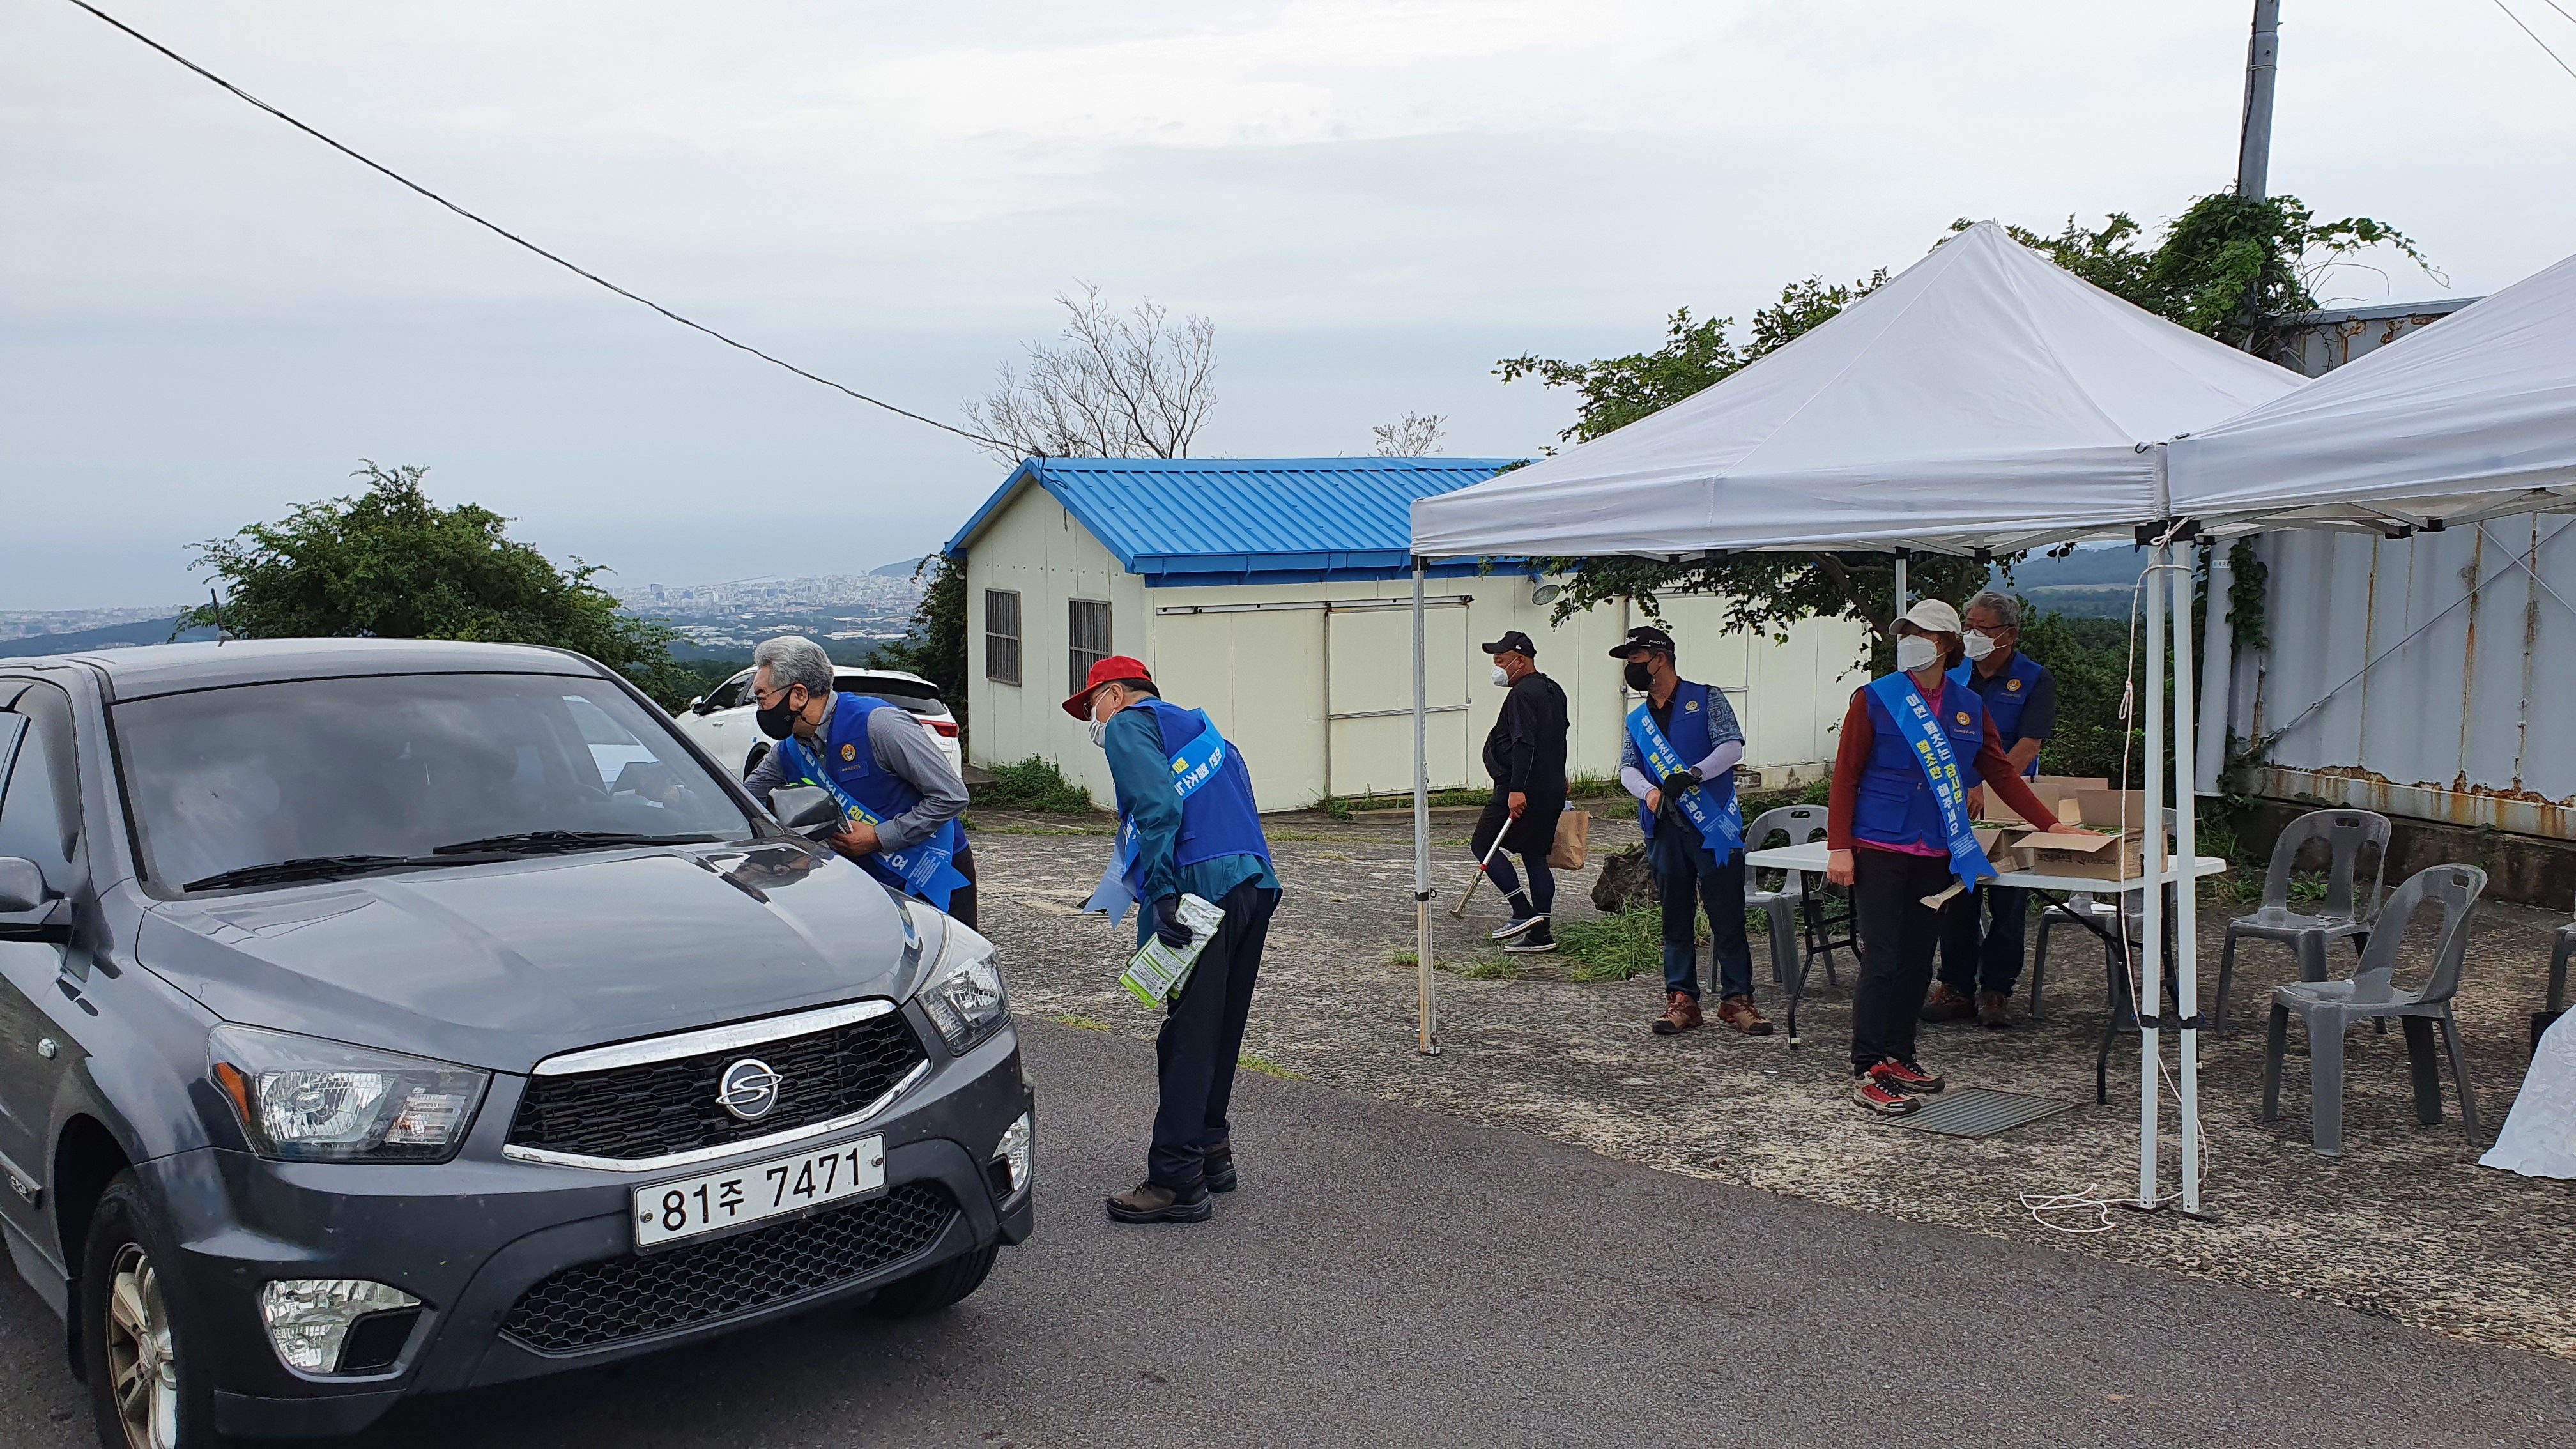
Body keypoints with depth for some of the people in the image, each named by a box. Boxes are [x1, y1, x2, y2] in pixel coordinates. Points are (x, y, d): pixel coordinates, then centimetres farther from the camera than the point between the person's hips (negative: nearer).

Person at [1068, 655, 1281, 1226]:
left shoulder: (1129, 725, 3)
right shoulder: (1200, 727, 29)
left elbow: (1160, 807, -14)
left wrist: (1161, 894, -19)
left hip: (1201, 886, -9)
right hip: (1256, 883, 9)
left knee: (1187, 1036, -6)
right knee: (1219, 1029, 17)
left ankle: (1176, 1182, -4)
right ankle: (1210, 1150, 28)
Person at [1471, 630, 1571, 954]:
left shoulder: (1523, 694, -14)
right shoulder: (1553, 691, 17)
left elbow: (1523, 744, -23)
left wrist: (1517, 789, -27)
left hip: (1523, 789, -10)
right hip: (1551, 789, 10)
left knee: (1483, 844, -3)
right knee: (1535, 855, 10)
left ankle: (1524, 912, -10)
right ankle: (1540, 934, 9)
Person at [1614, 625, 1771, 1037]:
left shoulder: (1706, 699, 4)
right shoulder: (1638, 720, 18)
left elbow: (1732, 746, -8)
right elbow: (1628, 768, 6)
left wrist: (1692, 775, -23)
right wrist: (1650, 793, -16)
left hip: (1713, 829, -5)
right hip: (1665, 831, 5)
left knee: (1727, 917, -3)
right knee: (1675, 919, 8)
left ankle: (1737, 999, 6)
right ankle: (1681, 999, 15)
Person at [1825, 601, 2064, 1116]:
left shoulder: (1968, 706, 11)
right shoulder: (1874, 699, -2)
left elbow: (2000, 772, 16)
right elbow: (1845, 775, -4)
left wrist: (2050, 825, 13)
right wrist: (1839, 846, -10)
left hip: (1935, 855, 5)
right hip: (1878, 850, -5)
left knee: (1917, 960, 9)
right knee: (1881, 960, -7)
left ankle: (1898, 1057, 21)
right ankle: (1867, 1072, -4)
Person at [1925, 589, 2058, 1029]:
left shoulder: (2035, 680, -2)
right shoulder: (1954, 677, 10)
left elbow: (2028, 744, -13)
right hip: (1954, 807, 3)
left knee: (2007, 904, 2)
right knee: (1954, 899, 5)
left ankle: (1996, 990, 11)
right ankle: (1956, 988, 13)